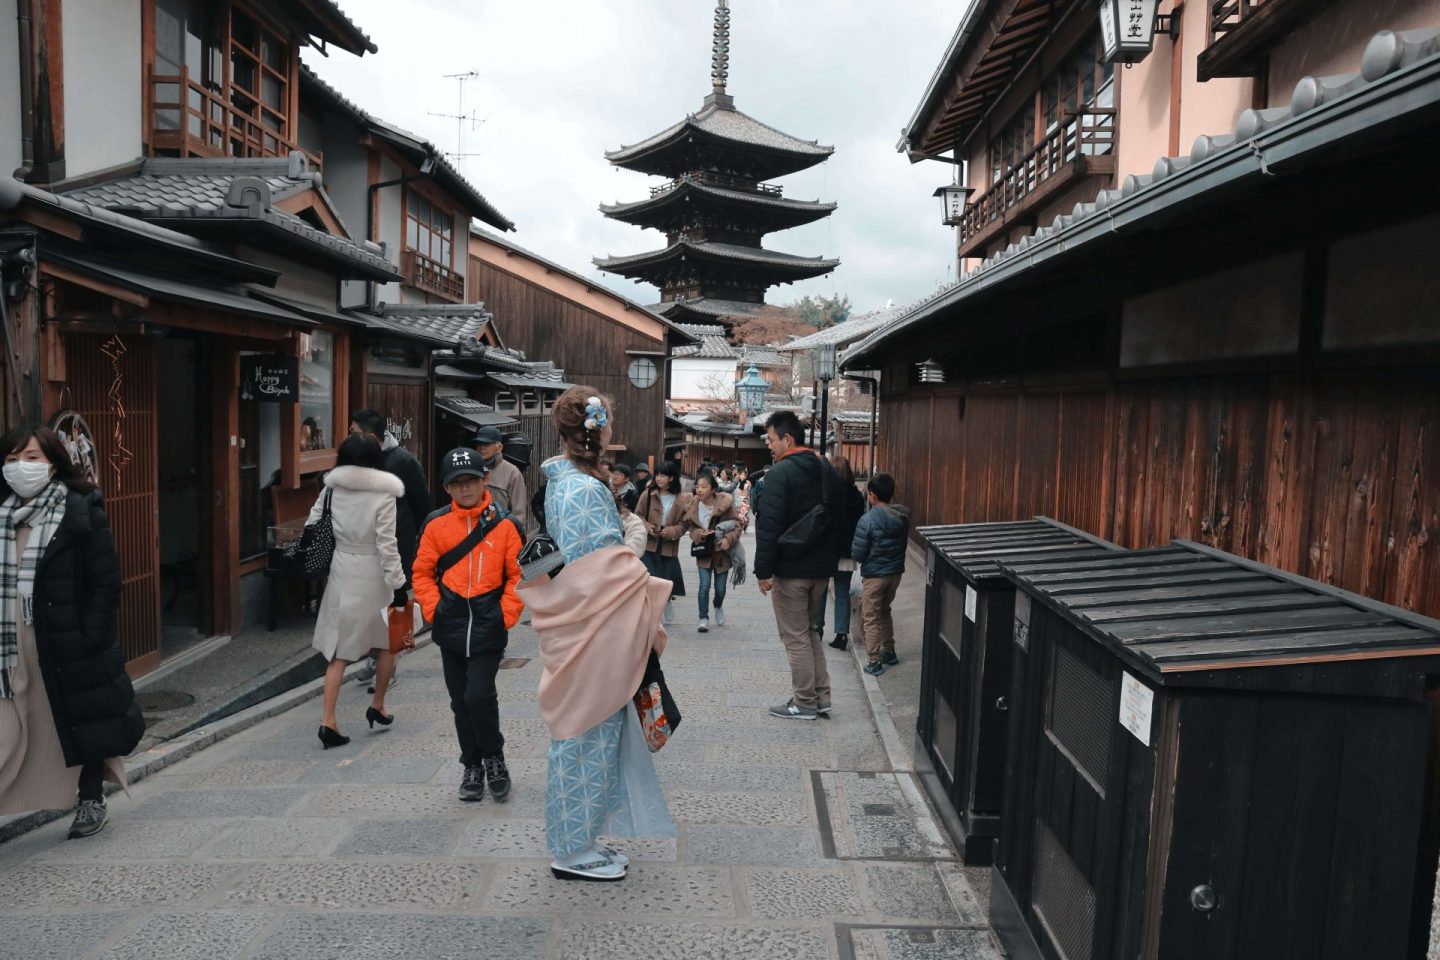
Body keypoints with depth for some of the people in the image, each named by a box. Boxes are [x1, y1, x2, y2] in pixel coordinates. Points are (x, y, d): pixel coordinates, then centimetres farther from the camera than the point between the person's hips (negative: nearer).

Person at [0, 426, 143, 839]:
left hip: (66, 646, -4)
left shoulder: (82, 513, -8)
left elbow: (105, 584, -10)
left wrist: (88, 641, -15)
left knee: (82, 723, 10)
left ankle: (91, 800, 29)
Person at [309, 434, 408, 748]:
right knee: (388, 643, 18)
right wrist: (398, 585, -8)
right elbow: (387, 545, -13)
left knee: (338, 650, 7)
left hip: (341, 571, 4)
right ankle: (377, 706, 26)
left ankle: (328, 720, 2)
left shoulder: (332, 489, 0)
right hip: (373, 574, -3)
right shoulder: (383, 494, -12)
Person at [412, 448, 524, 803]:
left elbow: (518, 576, 0)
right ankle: (472, 766, 28)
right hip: (452, 627, 3)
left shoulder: (503, 525, -3)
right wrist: (433, 610, -2)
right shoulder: (436, 524, 1)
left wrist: (507, 615, -6)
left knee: (479, 695, -12)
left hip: (489, 626, -3)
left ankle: (494, 759, 14)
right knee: (461, 701, 11)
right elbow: (423, 573, 7)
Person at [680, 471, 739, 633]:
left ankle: (718, 606, 42)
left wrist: (728, 539, -26)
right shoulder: (693, 506, -5)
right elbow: (690, 528, 4)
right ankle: (704, 619, 5)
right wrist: (699, 534, -17)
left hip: (722, 551, -1)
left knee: (720, 588, 9)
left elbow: (736, 525, -10)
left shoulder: (725, 503, -14)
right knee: (704, 585, -9)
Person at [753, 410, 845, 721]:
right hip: (822, 566, 8)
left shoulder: (780, 472, -15)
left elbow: (769, 526, -20)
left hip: (791, 568, -8)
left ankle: (805, 703, 11)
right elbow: (839, 517, 17)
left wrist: (763, 570, -16)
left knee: (795, 636, 3)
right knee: (809, 629, 20)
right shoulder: (828, 470, 10)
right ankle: (821, 696, 21)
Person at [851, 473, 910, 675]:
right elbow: (904, 543, 10)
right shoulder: (903, 517, -2)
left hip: (874, 575, -6)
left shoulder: (868, 520, -20)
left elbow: (858, 554, -16)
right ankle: (889, 651, 33)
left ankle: (875, 661, 6)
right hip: (895, 572, 6)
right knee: (885, 612, 25)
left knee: (871, 618, 5)